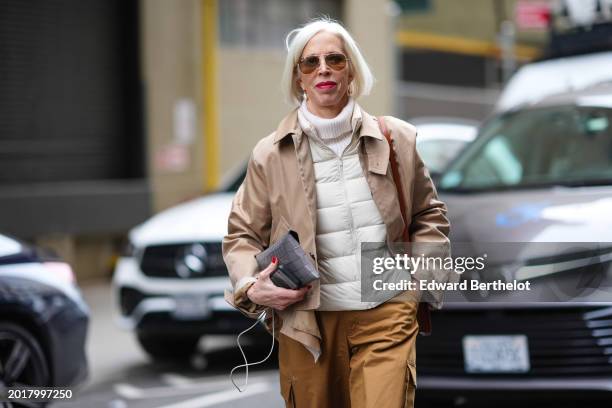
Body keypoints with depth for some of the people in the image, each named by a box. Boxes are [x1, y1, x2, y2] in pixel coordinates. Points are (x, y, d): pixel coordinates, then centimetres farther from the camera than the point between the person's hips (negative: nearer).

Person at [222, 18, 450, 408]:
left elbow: (430, 214, 16)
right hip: (307, 321, 1)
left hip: (386, 316, 0)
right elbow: (242, 234, 8)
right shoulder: (270, 154, 0)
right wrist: (252, 287, -10)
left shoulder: (397, 138, 4)